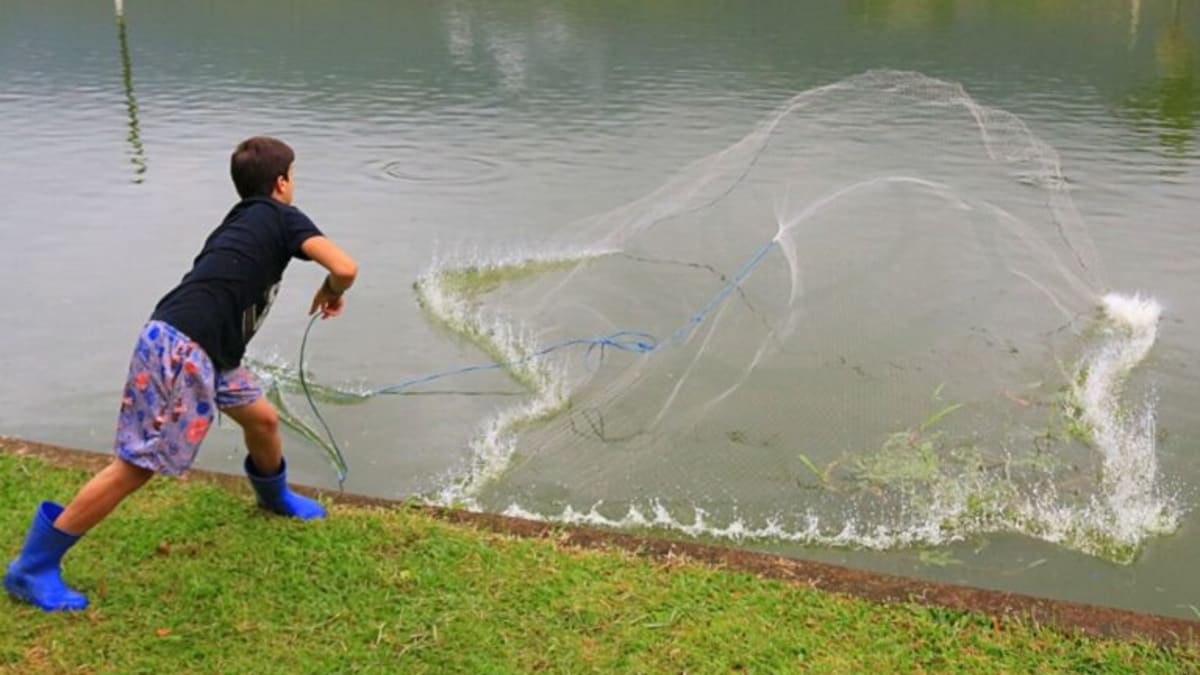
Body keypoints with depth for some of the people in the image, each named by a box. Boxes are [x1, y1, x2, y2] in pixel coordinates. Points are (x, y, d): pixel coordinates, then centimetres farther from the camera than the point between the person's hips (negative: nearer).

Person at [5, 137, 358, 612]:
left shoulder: (239, 221, 23)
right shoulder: (285, 217, 0)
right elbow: (345, 268, -11)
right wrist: (330, 292, 10)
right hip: (179, 348, -9)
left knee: (263, 419, 22)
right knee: (137, 465, -5)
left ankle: (274, 496, 50)